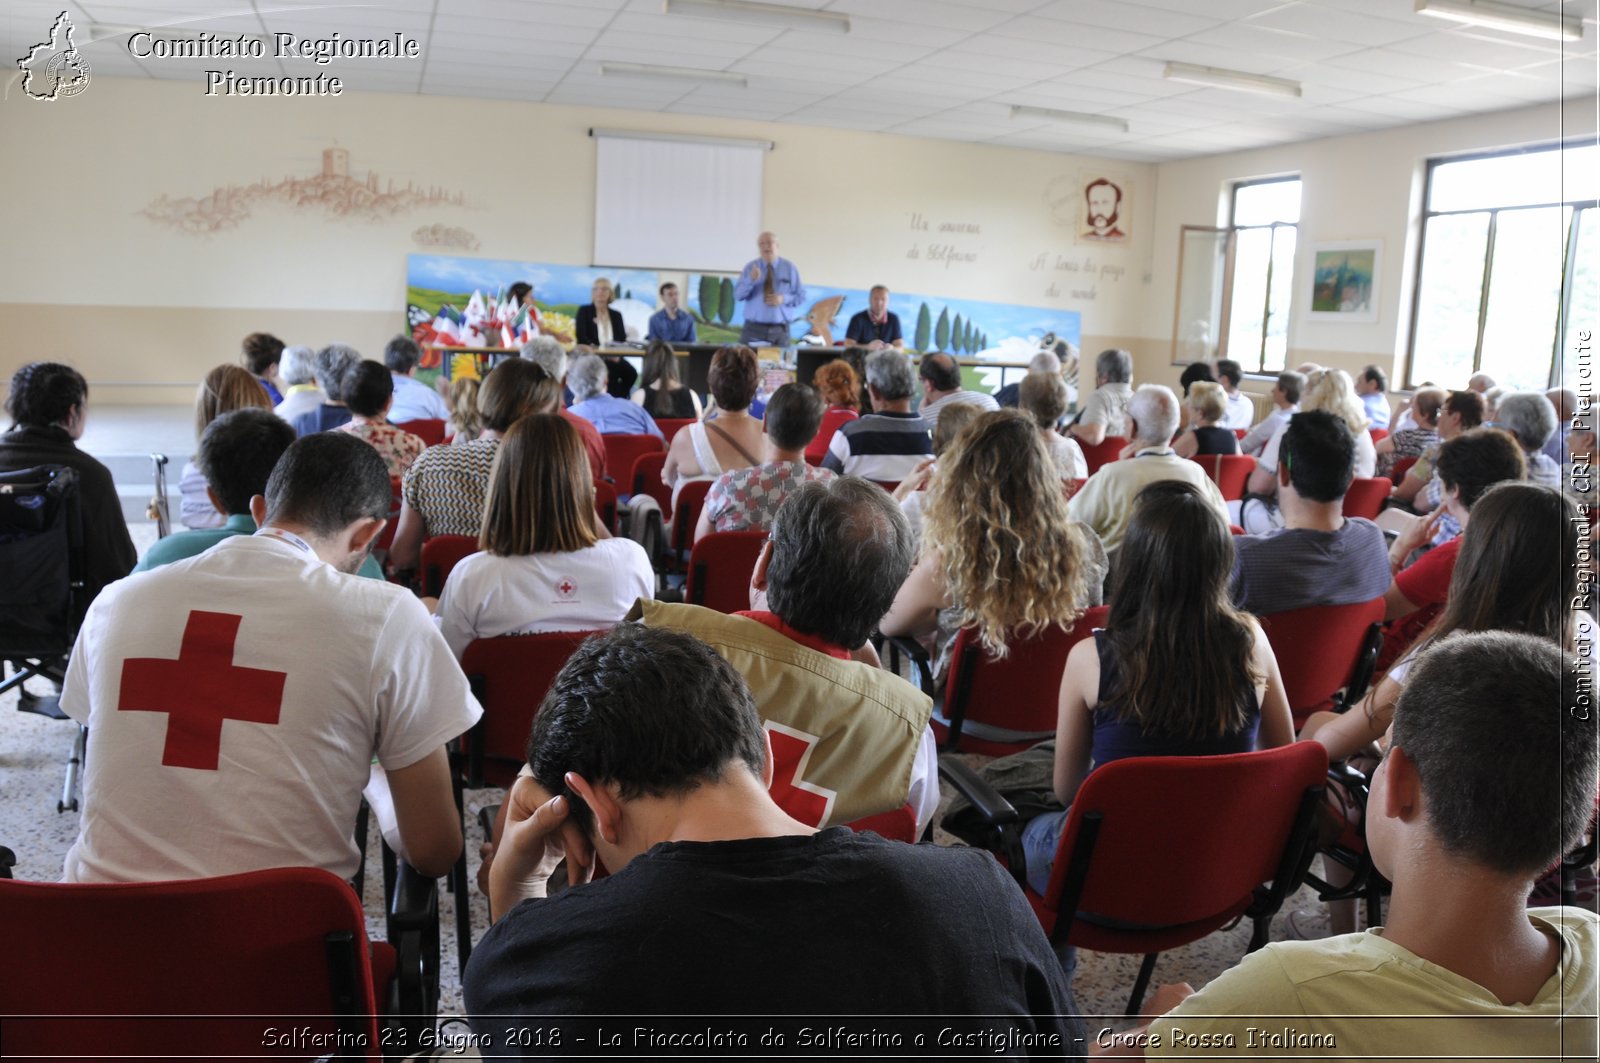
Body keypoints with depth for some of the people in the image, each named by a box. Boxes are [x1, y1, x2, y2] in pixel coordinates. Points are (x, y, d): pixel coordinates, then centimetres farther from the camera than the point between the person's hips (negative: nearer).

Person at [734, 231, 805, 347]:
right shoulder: (751, 267, 5)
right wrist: (751, 280, -22)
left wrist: (783, 299, -13)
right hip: (753, 329, 0)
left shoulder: (789, 268, 5)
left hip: (780, 331, 0)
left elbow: (801, 296, 5)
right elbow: (738, 295, -4)